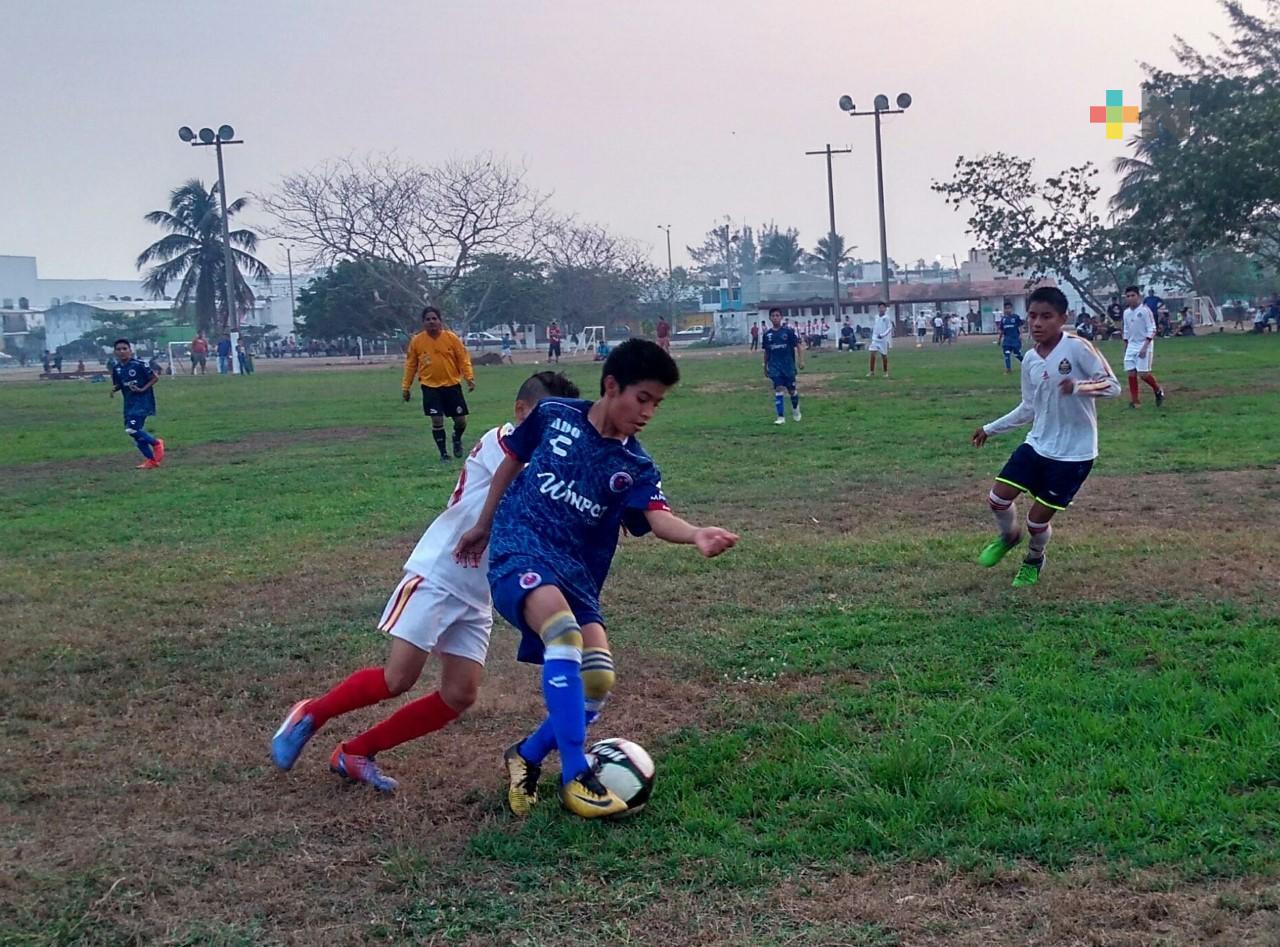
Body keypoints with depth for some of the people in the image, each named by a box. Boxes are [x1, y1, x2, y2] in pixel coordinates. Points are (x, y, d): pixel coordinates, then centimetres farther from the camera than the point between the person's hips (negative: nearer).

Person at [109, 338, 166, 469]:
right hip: (129, 403, 7)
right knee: (136, 434, 7)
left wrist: (142, 389, -16)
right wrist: (114, 389, -5)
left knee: (132, 429, -20)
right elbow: (118, 385, 18)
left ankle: (156, 443, 2)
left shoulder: (139, 364, -14)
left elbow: (155, 378, -8)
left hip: (143, 401, -7)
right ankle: (151, 459, 20)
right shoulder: (116, 368, 4)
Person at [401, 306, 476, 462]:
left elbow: (463, 359, -1)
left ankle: (457, 440, 37)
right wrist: (405, 387, 5)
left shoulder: (451, 338, -4)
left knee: (461, 420, 4)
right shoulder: (416, 341, -2)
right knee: (437, 421, -7)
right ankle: (443, 454, 9)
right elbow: (410, 364, 5)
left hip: (452, 385, 1)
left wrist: (469, 377, -13)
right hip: (430, 387, -1)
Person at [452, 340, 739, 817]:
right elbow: (512, 461, 15)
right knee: (565, 632, -32)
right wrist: (483, 525, 22)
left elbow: (658, 518, -18)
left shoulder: (636, 468, 1)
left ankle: (527, 756, 15)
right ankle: (575, 777, -27)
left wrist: (696, 534, -40)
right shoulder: (554, 415, -1)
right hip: (518, 552, -4)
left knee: (597, 680, -13)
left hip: (577, 577, 4)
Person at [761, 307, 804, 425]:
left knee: (791, 390, 7)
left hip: (789, 366, -1)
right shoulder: (767, 334, 4)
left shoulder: (788, 331, -4)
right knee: (778, 390, -9)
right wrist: (765, 368, 16)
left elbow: (798, 346, -2)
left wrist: (801, 360, -12)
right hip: (774, 367, 1)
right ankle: (781, 417, -7)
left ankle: (796, 409, 37)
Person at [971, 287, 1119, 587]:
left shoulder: (1078, 348, -15)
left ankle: (1034, 560, 33)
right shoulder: (1030, 360, 3)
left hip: (1074, 453, -5)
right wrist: (990, 428, 17)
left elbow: (1113, 386, -14)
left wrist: (1078, 386, -32)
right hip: (1037, 445, 5)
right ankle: (1008, 536, 32)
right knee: (997, 498, -2)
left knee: (1037, 518, -1)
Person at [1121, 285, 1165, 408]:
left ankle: (1158, 390, 14)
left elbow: (1152, 330, -14)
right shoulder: (1126, 313, 8)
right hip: (1131, 345, 6)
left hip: (1144, 345, -6)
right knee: (1131, 373, 0)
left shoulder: (1145, 310, -12)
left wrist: (1145, 347, -21)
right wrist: (1126, 347, 16)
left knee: (1143, 373, -11)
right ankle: (1134, 400, 6)